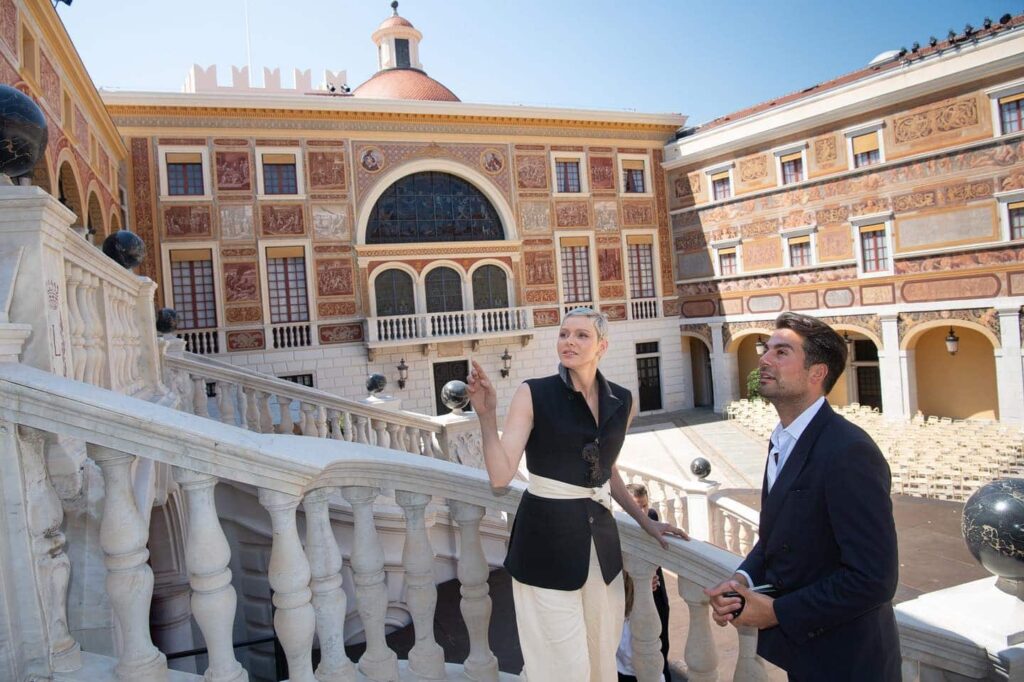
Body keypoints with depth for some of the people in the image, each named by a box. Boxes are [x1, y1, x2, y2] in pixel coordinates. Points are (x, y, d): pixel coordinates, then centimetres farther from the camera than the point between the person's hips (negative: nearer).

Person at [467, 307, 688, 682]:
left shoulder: (622, 401, 4)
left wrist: (644, 521, 21)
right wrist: (487, 415, -27)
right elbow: (501, 476, -16)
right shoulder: (533, 394, -11)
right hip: (546, 538, -5)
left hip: (600, 535, 5)